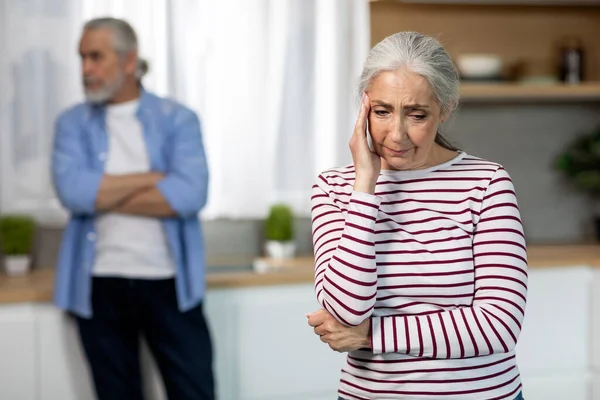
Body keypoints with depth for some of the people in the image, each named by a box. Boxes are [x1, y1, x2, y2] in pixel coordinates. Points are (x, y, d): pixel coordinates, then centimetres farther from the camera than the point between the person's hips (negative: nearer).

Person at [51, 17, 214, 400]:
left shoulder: (178, 119, 0)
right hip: (100, 286, 2)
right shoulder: (73, 123, 4)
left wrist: (103, 194, -11)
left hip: (169, 283, -1)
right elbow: (73, 191, -14)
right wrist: (155, 176, -11)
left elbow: (191, 194, -15)